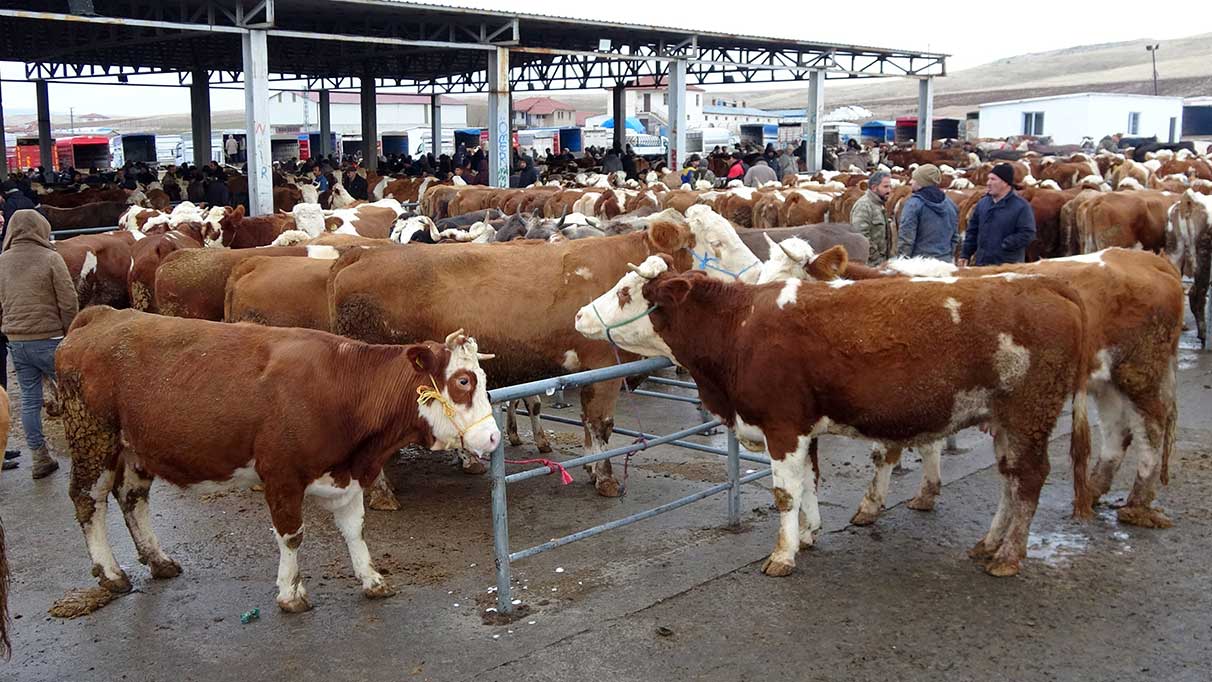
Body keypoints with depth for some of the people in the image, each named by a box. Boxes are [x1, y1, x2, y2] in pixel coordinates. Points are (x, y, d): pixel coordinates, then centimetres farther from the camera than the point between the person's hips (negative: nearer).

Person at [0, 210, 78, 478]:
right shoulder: (50, 259, -10)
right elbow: (68, 303, -11)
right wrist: (70, 334, 1)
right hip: (49, 339, -5)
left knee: (29, 398, 10)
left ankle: (40, 458, 14)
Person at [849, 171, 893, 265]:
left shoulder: (879, 205, 18)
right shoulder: (864, 205, -14)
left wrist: (883, 259, 17)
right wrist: (876, 258, -19)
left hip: (879, 263, 10)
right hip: (870, 264, -10)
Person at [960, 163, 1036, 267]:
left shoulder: (1021, 206, -8)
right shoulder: (983, 203, 10)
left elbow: (1027, 234, -13)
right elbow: (972, 231, 16)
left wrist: (1003, 245, -19)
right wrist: (965, 254, 12)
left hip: (1009, 265, -5)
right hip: (981, 263, 6)